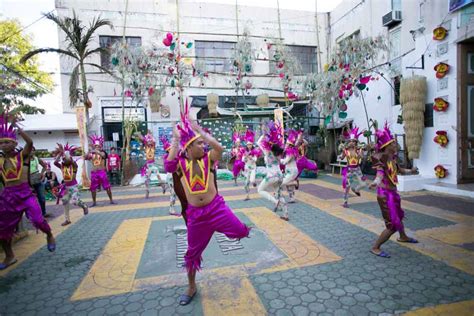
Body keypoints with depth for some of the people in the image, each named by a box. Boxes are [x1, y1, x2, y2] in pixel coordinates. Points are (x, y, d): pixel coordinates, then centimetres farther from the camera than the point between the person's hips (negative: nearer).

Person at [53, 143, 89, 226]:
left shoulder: (74, 164, -10)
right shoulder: (62, 166, 2)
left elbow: (69, 160, -31)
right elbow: (55, 162, -15)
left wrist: (63, 151, -30)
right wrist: (59, 153, -16)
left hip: (73, 186, -6)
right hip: (66, 187, 6)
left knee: (75, 201, -20)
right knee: (65, 202, 7)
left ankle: (84, 206, 15)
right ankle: (67, 219, 18)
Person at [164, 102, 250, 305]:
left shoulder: (208, 159, -3)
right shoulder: (180, 164, -4)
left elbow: (219, 148, -22)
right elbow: (168, 166, -26)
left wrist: (199, 130, -16)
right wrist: (175, 141, -17)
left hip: (216, 206, 0)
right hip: (195, 213, 1)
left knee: (240, 231, -17)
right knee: (193, 251, 13)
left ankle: (243, 228, 25)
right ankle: (192, 288, 38)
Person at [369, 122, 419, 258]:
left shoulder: (391, 157, 4)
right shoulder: (381, 158, -21)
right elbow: (380, 171, -39)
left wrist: (410, 171, 32)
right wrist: (376, 181, -59)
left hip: (393, 192, 9)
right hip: (385, 193, -9)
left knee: (399, 215, 31)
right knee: (393, 224, -7)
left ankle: (403, 237, 58)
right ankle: (375, 247, 6)